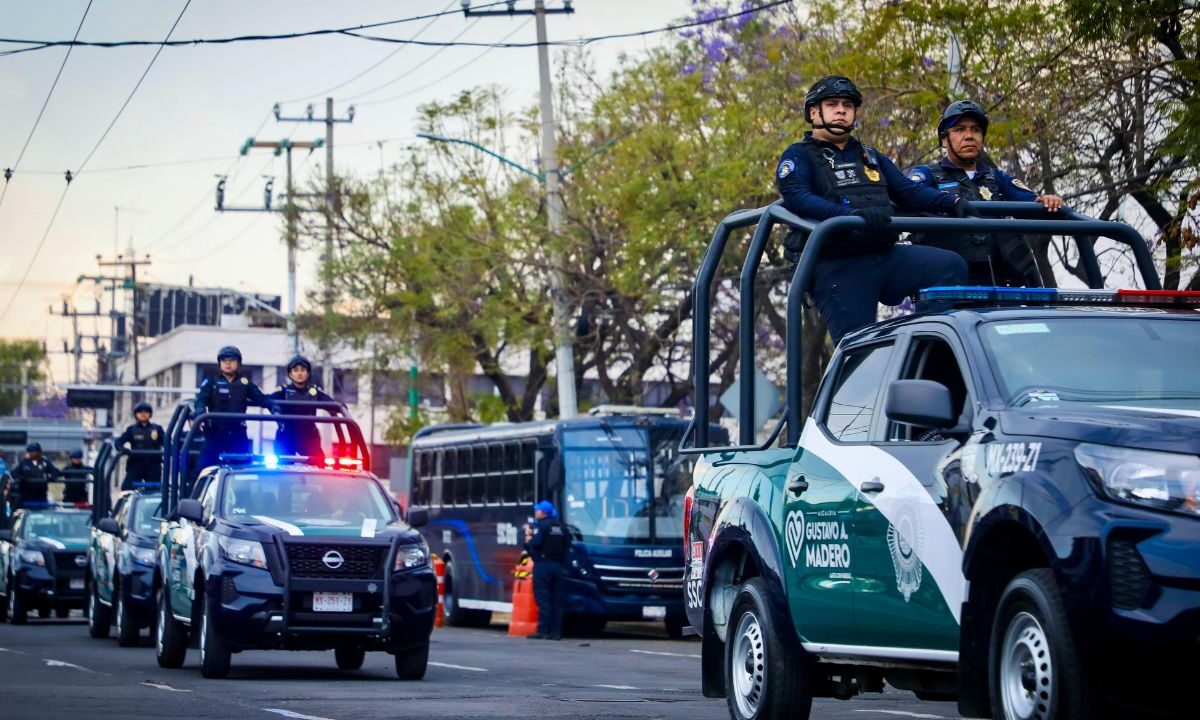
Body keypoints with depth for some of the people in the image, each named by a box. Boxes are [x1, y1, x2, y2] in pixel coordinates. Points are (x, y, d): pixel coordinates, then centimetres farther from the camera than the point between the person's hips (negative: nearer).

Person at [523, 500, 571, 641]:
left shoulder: (540, 526, -8)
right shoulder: (562, 527, 13)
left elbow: (534, 544, -19)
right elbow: (568, 544, 12)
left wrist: (528, 536, 0)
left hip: (543, 564, -6)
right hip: (558, 565, 6)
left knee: (542, 598, -6)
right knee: (557, 600, 6)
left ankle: (543, 631, -11)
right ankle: (556, 631, 3)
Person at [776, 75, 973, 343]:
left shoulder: (871, 158, 29)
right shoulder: (799, 157, 7)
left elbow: (908, 191, 19)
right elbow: (796, 198, -13)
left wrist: (952, 203, 0)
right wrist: (854, 215, -28)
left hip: (885, 257, 6)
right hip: (836, 267, -5)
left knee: (950, 266, -15)